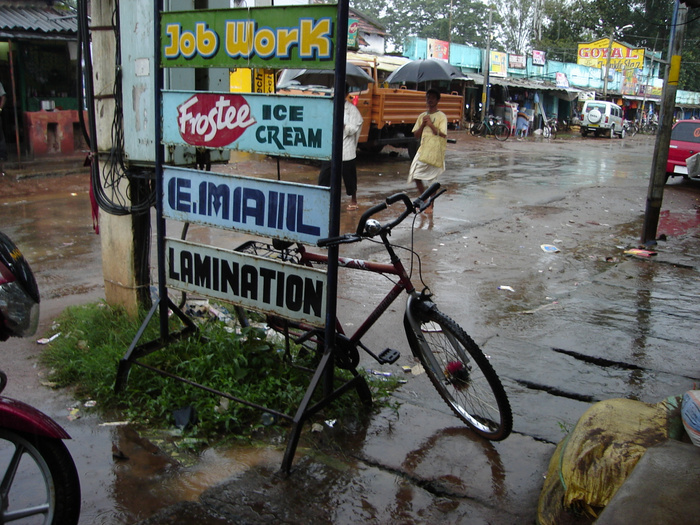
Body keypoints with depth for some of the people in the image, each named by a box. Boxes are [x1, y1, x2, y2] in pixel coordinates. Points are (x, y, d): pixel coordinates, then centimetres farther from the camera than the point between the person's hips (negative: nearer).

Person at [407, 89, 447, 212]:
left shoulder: (441, 117, -3)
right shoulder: (422, 116, 13)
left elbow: (443, 135, -14)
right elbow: (416, 135, 11)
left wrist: (431, 124, -15)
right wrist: (423, 125, -4)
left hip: (435, 152, -5)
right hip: (422, 150, 5)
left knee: (432, 180, 0)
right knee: (416, 176, -1)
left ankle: (430, 205, 13)